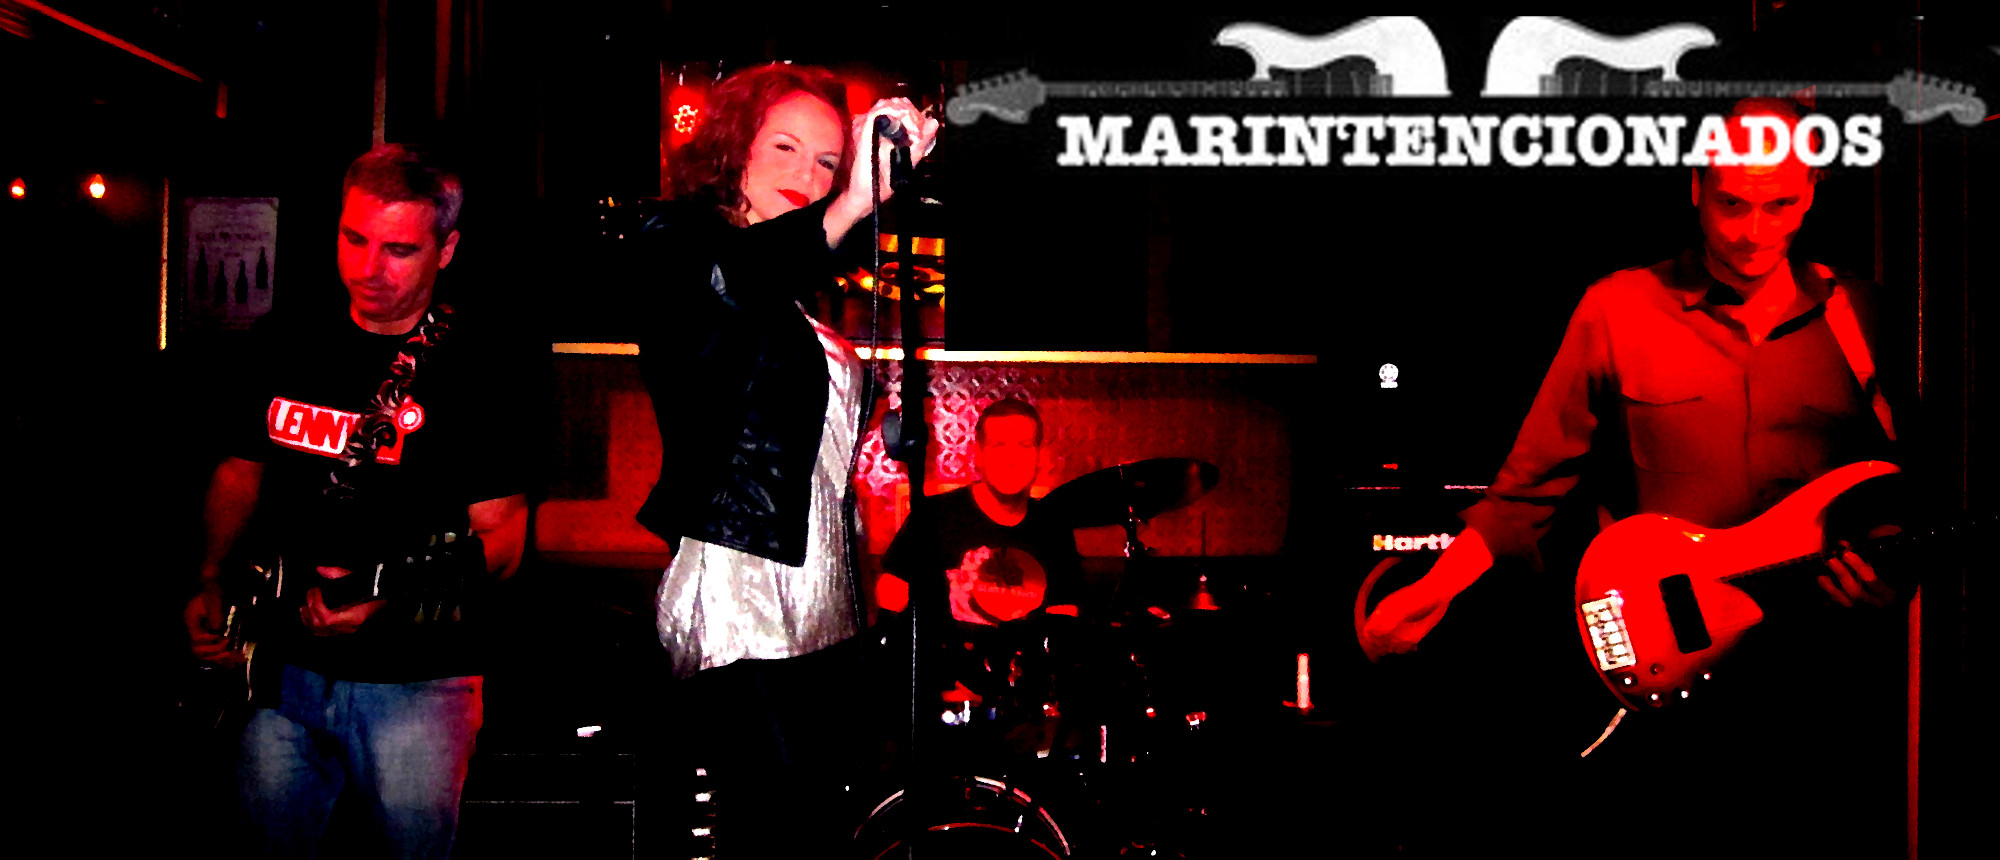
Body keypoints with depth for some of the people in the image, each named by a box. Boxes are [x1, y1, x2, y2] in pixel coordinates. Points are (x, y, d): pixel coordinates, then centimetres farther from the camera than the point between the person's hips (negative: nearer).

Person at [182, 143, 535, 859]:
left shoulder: (481, 367, -8)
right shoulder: (283, 340, 7)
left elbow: (499, 538, -10)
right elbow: (242, 470, 19)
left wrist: (388, 593, -25)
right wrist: (211, 585, 4)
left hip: (415, 679, -4)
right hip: (281, 666, 4)